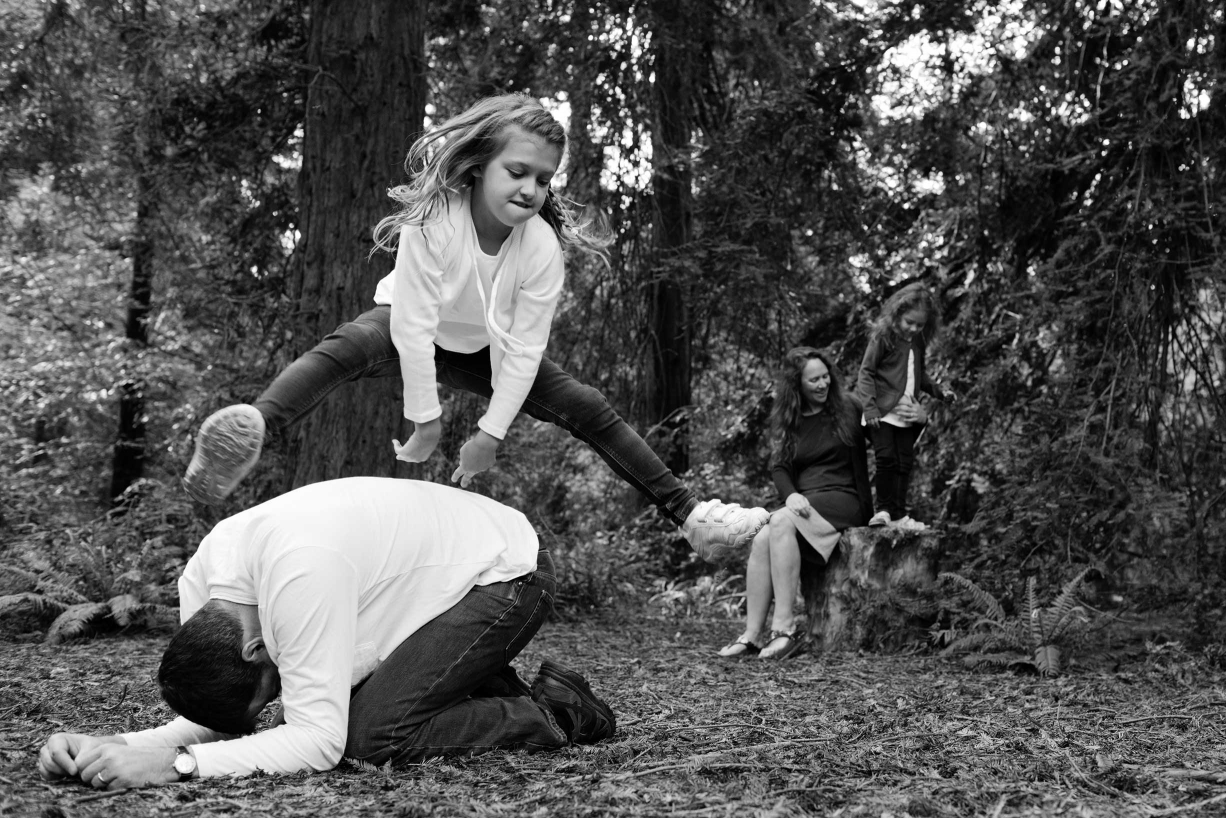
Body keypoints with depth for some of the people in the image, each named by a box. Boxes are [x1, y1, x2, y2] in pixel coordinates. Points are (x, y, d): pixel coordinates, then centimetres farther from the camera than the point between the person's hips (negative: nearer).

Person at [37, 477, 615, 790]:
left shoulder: (302, 574, -38)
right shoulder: (197, 583, -11)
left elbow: (318, 743, -36)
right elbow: (217, 720, -5)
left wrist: (174, 762, -40)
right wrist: (111, 746, -22)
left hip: (504, 572, -9)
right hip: (432, 566, 9)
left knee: (372, 734, -22)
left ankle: (555, 714, -5)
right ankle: (482, 688, 16)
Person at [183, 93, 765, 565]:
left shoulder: (543, 248, -26)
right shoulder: (432, 220, -34)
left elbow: (523, 349, -21)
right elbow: (414, 324, -32)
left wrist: (491, 433, -20)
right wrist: (425, 417, -29)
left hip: (485, 350, 4)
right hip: (413, 335, -3)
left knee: (589, 410, -8)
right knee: (348, 346, -38)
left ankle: (688, 515, -4)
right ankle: (254, 432, -64)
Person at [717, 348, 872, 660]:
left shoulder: (846, 409, 5)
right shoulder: (786, 420, 16)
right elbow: (778, 467, 8)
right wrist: (790, 495, -14)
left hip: (842, 500, -4)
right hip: (803, 503, 4)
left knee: (781, 523, -33)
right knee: (760, 540, -27)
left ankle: (784, 627, -36)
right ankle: (752, 635, -29)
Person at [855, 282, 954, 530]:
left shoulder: (918, 342, 10)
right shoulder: (883, 336, -7)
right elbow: (866, 372, -8)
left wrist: (938, 391, 10)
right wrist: (869, 407, -15)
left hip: (908, 413, 6)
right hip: (883, 410, -6)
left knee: (905, 463, 5)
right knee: (886, 458, -12)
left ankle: (899, 514, 11)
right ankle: (883, 510, 1)